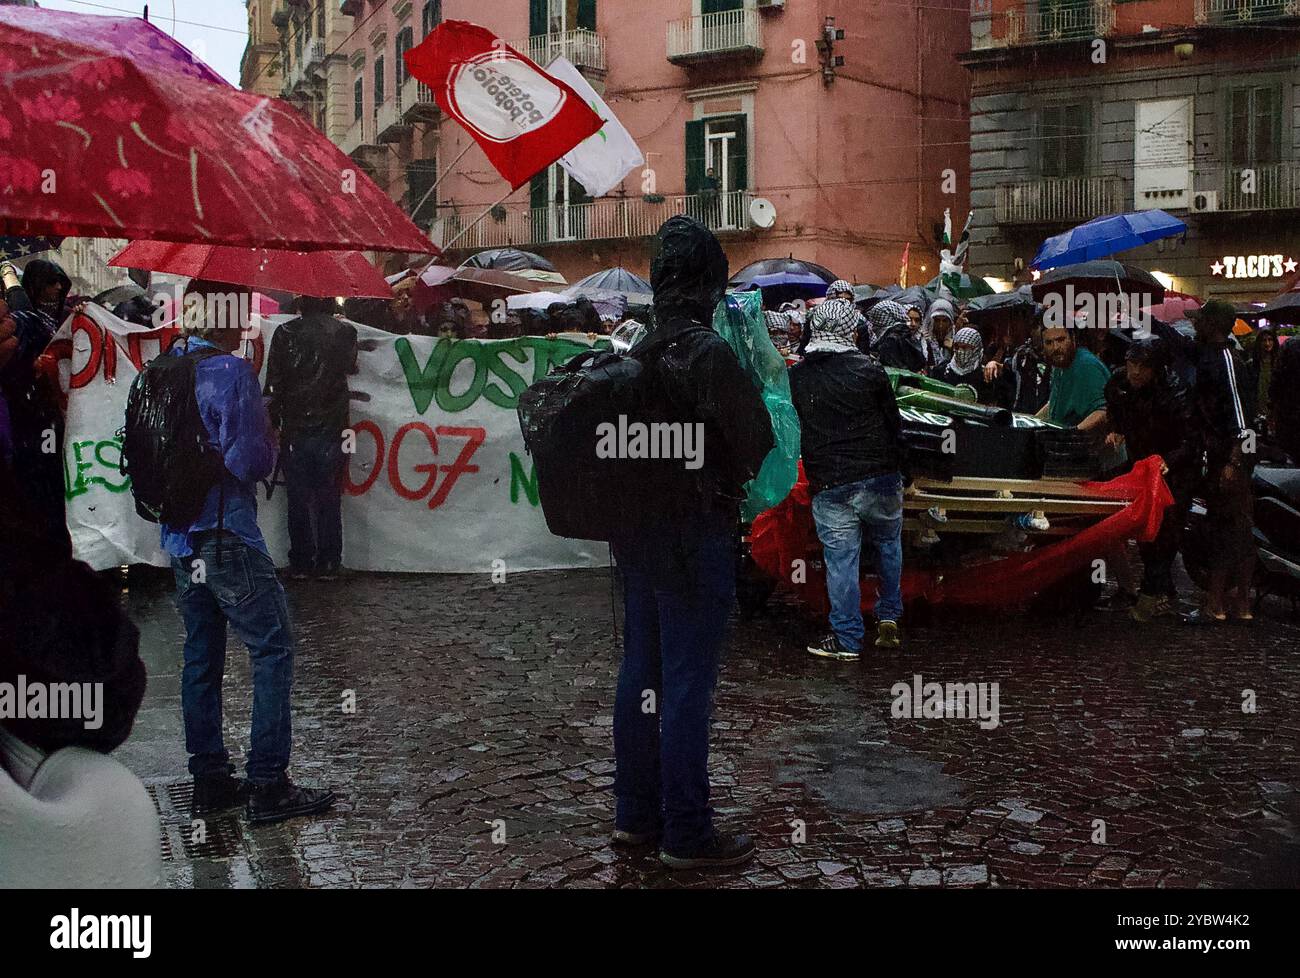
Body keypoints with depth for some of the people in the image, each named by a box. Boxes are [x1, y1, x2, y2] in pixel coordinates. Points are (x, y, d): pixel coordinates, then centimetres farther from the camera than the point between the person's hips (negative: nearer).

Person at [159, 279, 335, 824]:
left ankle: (209, 779, 20)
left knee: (202, 653, 14)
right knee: (272, 648, -2)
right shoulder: (232, 372, -15)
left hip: (180, 538, 8)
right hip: (225, 534, -8)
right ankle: (268, 785, -2)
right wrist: (271, 442, 1)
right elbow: (251, 461, -19)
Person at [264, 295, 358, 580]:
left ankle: (300, 564, 11)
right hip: (333, 428, 1)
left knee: (298, 500, 7)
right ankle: (328, 564, 9)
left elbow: (274, 383, -4)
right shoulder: (345, 332, 0)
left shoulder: (286, 333, -3)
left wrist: (274, 418, 7)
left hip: (295, 429, -1)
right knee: (329, 500, 7)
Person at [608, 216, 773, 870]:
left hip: (636, 532, 8)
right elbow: (757, 445, -15)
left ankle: (635, 815, 27)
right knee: (688, 682, 0)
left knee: (640, 669, 15)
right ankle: (686, 834, 9)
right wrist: (732, 482, 3)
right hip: (695, 536, -8)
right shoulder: (707, 352, -18)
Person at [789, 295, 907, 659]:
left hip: (829, 486, 0)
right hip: (880, 479, 0)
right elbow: (894, 425, 4)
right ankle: (889, 618, 26)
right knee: (888, 546, 22)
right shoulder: (869, 370, -3)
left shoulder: (796, 376, 3)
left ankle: (847, 639, 9)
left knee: (841, 560, 5)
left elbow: (792, 431, 13)